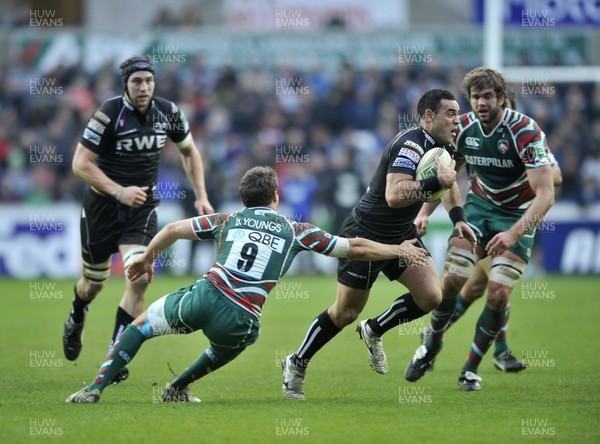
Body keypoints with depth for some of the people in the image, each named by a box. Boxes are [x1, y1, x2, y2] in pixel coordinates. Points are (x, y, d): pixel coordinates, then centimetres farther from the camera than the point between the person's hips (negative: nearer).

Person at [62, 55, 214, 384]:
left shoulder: (168, 113, -4)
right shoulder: (109, 114, -17)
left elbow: (189, 150, 14)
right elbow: (80, 163, -17)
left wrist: (201, 196, 7)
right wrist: (120, 192, -25)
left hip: (142, 208, 2)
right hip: (102, 205, -2)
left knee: (140, 277, -19)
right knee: (94, 282, 14)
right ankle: (75, 322, 50)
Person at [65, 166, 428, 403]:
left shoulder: (229, 220, 19)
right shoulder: (296, 231, 16)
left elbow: (174, 229, 15)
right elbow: (356, 248, 18)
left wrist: (147, 259, 31)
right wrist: (399, 251, 31)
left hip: (203, 297, 0)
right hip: (240, 320, 0)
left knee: (141, 324, 22)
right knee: (229, 346, 38)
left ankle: (96, 388, 9)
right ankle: (177, 389, 39)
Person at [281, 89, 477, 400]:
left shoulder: (437, 144, 2)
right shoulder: (411, 145, -27)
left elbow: (447, 178, 23)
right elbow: (394, 195, -40)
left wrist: (458, 218, 10)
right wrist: (437, 182, -39)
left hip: (401, 234, 8)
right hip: (365, 235, -8)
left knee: (431, 295, -8)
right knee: (346, 313, 1)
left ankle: (374, 331, 16)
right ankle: (297, 364, 22)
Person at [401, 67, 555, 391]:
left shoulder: (525, 131, -27)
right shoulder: (463, 127, -11)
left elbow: (545, 194, -32)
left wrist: (514, 234, -43)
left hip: (518, 215, -3)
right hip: (479, 205, 3)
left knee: (498, 293, -14)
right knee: (452, 279, -11)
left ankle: (471, 368, 5)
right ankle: (432, 343, 16)